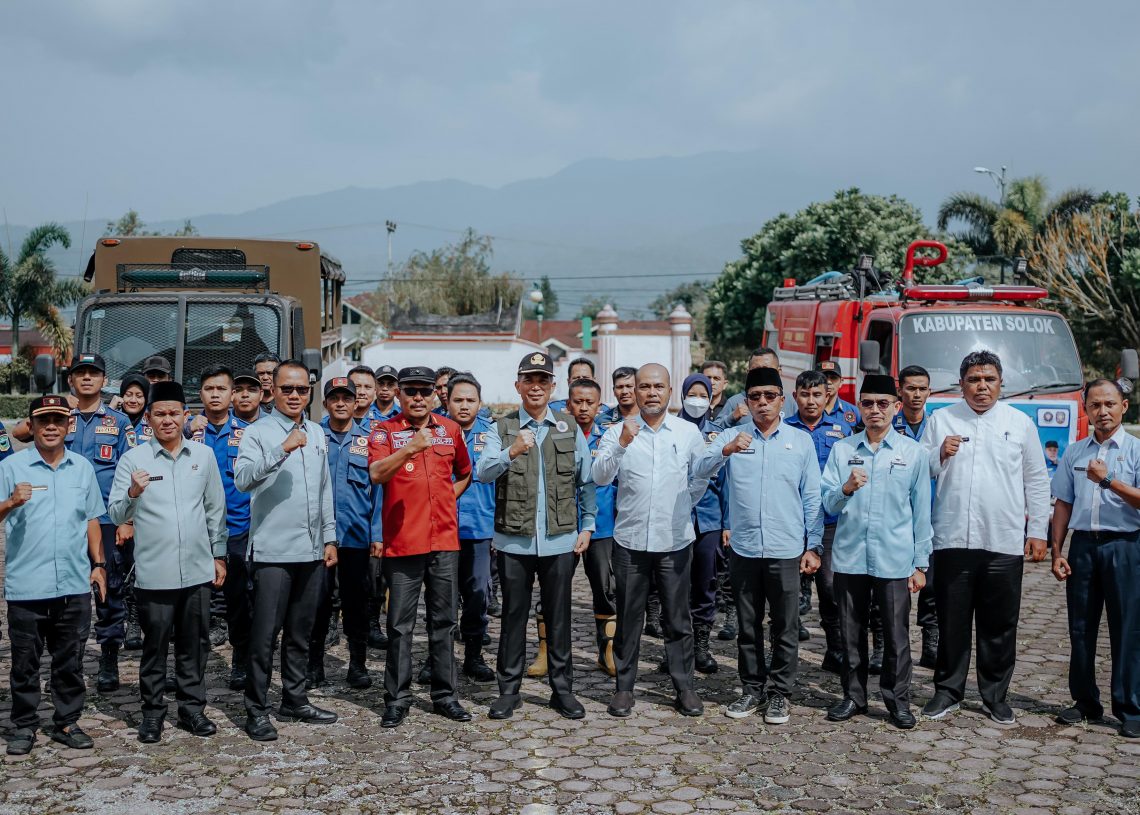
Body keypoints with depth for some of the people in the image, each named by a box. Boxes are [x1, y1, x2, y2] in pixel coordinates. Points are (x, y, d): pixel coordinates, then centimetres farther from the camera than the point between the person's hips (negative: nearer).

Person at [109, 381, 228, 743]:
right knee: (155, 645, 6)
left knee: (194, 644, 10)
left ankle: (192, 707, 22)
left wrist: (219, 554, 13)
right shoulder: (133, 459, -3)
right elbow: (117, 515, -6)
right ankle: (152, 711, 19)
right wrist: (133, 493, -26)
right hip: (154, 573, -2)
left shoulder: (204, 455, 6)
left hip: (197, 569, 3)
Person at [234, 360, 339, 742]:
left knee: (300, 633, 14)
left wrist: (329, 538, 16)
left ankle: (295, 701, 25)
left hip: (311, 551, 6)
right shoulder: (258, 432, -6)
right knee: (265, 634, -2)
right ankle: (256, 710, 6)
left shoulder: (317, 433, 13)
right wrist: (282, 450, -31)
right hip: (272, 551, -6)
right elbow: (242, 478, -23)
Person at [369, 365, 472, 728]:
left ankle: (445, 695, 19)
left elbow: (465, 473, 25)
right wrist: (411, 447, -31)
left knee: (443, 621, 10)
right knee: (400, 625, 2)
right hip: (402, 541, -3)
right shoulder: (385, 432, -1)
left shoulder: (450, 429, 10)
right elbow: (376, 474, -20)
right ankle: (397, 699, 11)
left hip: (444, 539, 3)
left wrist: (449, 497, 9)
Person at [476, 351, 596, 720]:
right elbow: (482, 473, -13)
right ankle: (508, 690, 18)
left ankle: (562, 689, 19)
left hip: (559, 539, 1)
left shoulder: (570, 428, 6)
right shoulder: (503, 429, 2)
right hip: (514, 540, -1)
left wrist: (587, 525, 6)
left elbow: (587, 481, 10)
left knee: (558, 617, 8)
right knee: (514, 616, 7)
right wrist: (512, 452, -29)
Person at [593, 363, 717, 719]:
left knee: (677, 619, 7)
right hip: (630, 540, 0)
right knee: (628, 618, 8)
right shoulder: (618, 431, -2)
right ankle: (624, 687, 17)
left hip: (675, 541, 1)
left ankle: (684, 686, 17)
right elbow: (600, 477, -14)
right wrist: (622, 444, -26)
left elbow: (700, 479, 14)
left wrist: (681, 507, 8)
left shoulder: (689, 432, 2)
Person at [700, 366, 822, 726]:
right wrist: (726, 451, -31)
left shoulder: (801, 440, 4)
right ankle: (753, 691, 23)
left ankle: (779, 694, 17)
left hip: (787, 550, -1)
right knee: (748, 627, 11)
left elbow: (811, 497, 5)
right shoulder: (732, 437, 4)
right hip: (743, 548, 1)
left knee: (786, 628, 5)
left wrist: (814, 545, 0)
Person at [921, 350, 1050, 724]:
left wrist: (1037, 531, 6)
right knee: (952, 622, 6)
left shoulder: (1020, 423, 9)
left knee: (1000, 625, 7)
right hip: (952, 539, 0)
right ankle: (948, 691, 18)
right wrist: (940, 455, -11)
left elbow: (1036, 482, 11)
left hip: (1004, 543, 0)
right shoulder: (940, 420, 8)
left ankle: (995, 696, 19)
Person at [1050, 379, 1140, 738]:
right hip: (1083, 545, 4)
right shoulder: (1074, 453, 11)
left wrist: (1109, 481, -20)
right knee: (1080, 628, 9)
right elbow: (1063, 504, 12)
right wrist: (1057, 552, 7)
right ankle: (1085, 702, 21)